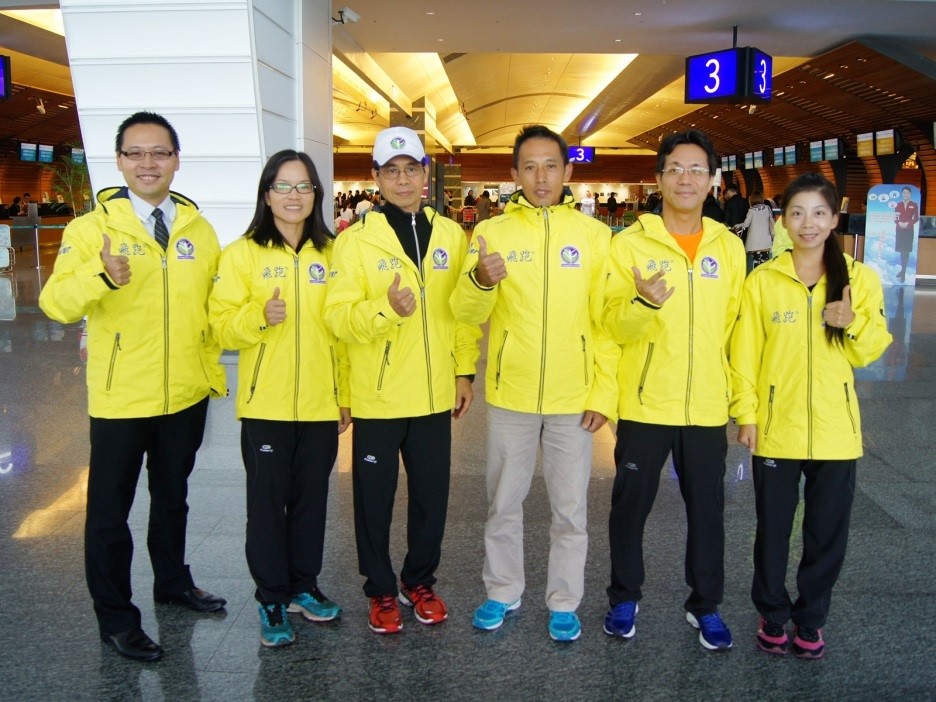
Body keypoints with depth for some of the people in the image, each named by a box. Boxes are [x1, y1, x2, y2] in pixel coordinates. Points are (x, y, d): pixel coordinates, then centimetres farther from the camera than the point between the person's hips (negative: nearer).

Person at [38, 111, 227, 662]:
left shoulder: (199, 228, 4)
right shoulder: (92, 227, -7)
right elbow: (57, 303, -15)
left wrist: (214, 370, 7)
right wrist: (101, 277, -35)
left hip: (187, 395, 4)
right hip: (121, 398, -3)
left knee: (173, 497, 21)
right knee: (110, 510, 7)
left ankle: (173, 582, 41)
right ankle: (116, 617, 23)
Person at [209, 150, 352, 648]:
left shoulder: (331, 253, 7)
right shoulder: (242, 254, -1)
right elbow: (221, 326, -4)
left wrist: (347, 394, 7)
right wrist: (259, 316, -23)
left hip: (321, 403, 3)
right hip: (266, 404, -2)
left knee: (311, 497, 12)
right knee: (268, 501, 3)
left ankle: (304, 586, 29)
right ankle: (271, 599, 18)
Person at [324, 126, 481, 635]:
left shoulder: (451, 235, 5)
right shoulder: (357, 239, -6)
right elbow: (337, 316, -12)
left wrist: (465, 370, 7)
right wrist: (386, 308, -29)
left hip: (434, 394, 3)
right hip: (377, 397, -3)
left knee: (432, 494, 12)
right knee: (375, 497, 9)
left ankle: (420, 581, 33)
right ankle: (381, 591, 28)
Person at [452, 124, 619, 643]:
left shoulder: (594, 234, -1)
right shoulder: (492, 232, -1)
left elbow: (607, 319, 0)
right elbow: (467, 313, -10)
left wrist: (605, 389, -5)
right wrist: (481, 280, -31)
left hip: (573, 398, 0)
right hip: (510, 394, 1)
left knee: (570, 508, 11)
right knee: (503, 503, 14)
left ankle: (564, 603, 28)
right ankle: (502, 593, 33)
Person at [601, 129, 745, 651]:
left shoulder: (730, 246, 5)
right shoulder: (630, 243, -4)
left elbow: (734, 326, 11)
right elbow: (616, 326, -10)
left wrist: (740, 395, 9)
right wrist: (644, 303, -31)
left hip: (707, 406, 2)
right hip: (645, 403, -2)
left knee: (707, 509, 11)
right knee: (631, 504, 10)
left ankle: (706, 605, 31)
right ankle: (625, 597, 31)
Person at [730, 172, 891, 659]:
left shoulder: (860, 279, 0)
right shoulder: (763, 280, -3)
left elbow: (872, 350, 4)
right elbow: (745, 352, -2)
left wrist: (854, 325, -16)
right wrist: (745, 413, -6)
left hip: (835, 431, 1)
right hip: (776, 428, -1)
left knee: (827, 533, 10)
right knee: (773, 529, 10)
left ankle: (810, 619, 30)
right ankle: (772, 615, 30)